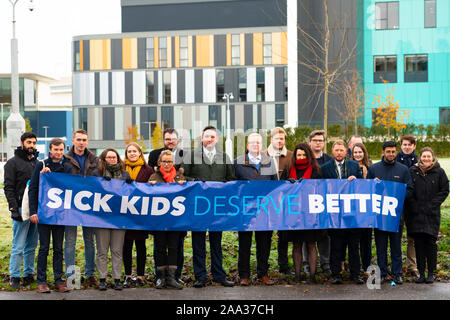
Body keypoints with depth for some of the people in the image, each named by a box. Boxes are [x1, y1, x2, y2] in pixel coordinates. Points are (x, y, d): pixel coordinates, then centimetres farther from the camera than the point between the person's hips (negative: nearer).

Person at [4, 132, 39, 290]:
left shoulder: (37, 163, 15)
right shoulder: (13, 163, -2)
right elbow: (9, 188, -7)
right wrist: (14, 209, -15)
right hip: (21, 210, -6)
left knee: (31, 246, 11)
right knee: (18, 246, -4)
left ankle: (29, 274, 19)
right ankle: (14, 277, 4)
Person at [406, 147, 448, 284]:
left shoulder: (439, 172, 1)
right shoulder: (412, 171, 5)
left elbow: (444, 191, 3)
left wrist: (432, 205, -6)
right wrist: (413, 205, -4)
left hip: (432, 215, -1)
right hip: (416, 214, 1)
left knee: (431, 243, -1)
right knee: (418, 243, 3)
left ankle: (431, 273, 9)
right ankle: (421, 273, 10)